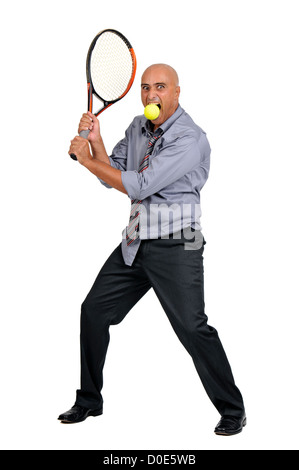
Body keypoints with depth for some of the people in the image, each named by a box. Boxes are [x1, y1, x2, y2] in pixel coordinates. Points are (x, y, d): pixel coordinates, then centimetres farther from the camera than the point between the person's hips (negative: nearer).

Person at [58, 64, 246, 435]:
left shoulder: (190, 139, -16)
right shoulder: (137, 128, 11)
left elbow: (138, 185, -22)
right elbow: (113, 177, 13)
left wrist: (86, 159, -13)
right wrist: (95, 141, -2)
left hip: (175, 245, -8)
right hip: (134, 243, 8)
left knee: (192, 327, -12)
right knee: (94, 310, 9)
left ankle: (233, 411, 7)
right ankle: (89, 401, 25)